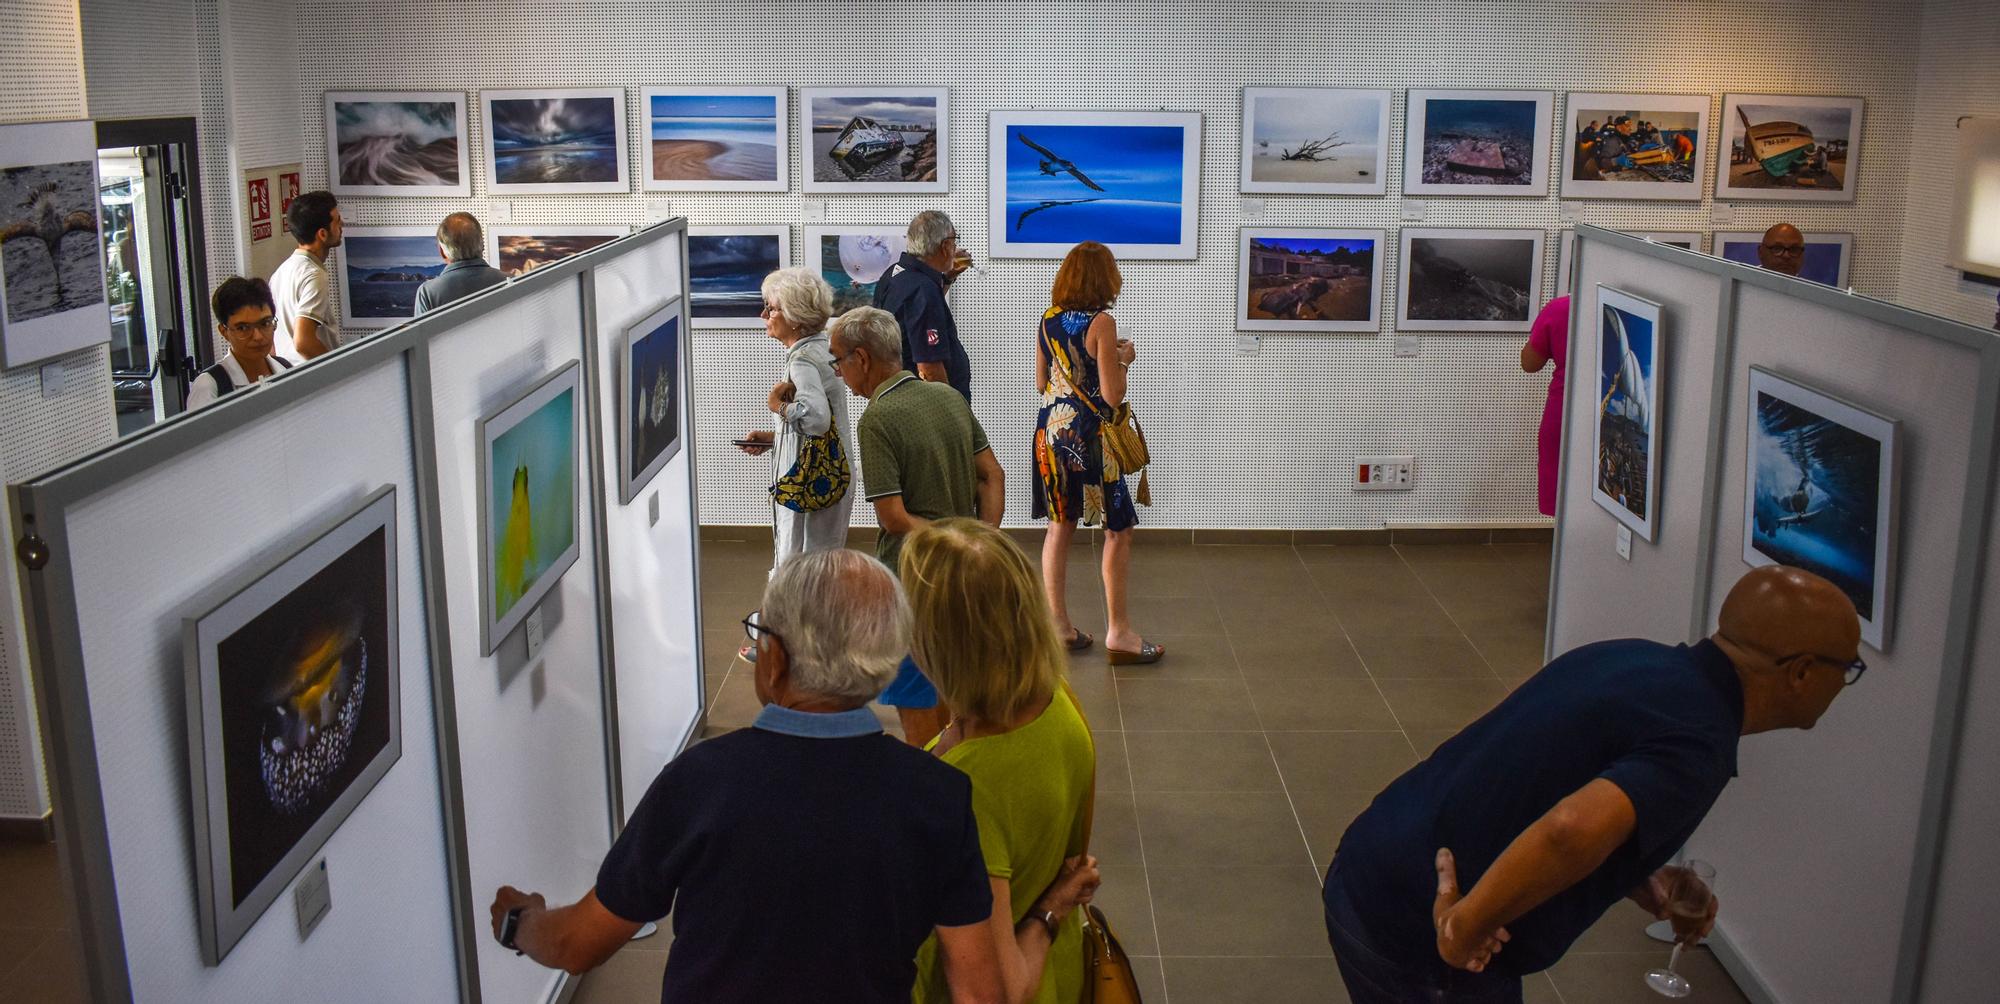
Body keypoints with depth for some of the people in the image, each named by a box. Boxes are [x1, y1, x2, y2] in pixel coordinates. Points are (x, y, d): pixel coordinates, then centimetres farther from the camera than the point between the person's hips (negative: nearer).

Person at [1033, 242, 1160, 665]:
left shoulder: (1049, 320, 5)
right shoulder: (1102, 322, -15)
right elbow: (1112, 395, -16)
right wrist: (1123, 360, 2)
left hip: (1051, 433, 7)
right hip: (1089, 437, -7)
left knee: (1059, 527, 13)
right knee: (1118, 531, 3)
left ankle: (1059, 627, 17)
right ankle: (1118, 633, 5)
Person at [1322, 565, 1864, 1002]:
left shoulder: (1632, 658, 7)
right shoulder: (1697, 744, -18)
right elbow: (1573, 830, -37)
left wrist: (1635, 878, 11)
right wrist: (1467, 928, -25)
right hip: (1419, 943, -8)